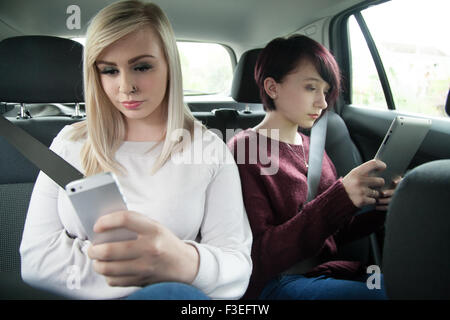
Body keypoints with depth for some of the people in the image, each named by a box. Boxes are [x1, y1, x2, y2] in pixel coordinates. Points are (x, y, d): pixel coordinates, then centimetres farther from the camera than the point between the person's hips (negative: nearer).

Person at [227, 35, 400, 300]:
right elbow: (261, 256, -17)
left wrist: (377, 207, -7)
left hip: (328, 271, 7)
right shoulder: (244, 148, -9)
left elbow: (335, 233, 15)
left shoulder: (313, 148, 12)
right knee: (383, 294, -29)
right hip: (274, 281, -6)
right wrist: (340, 199, -27)